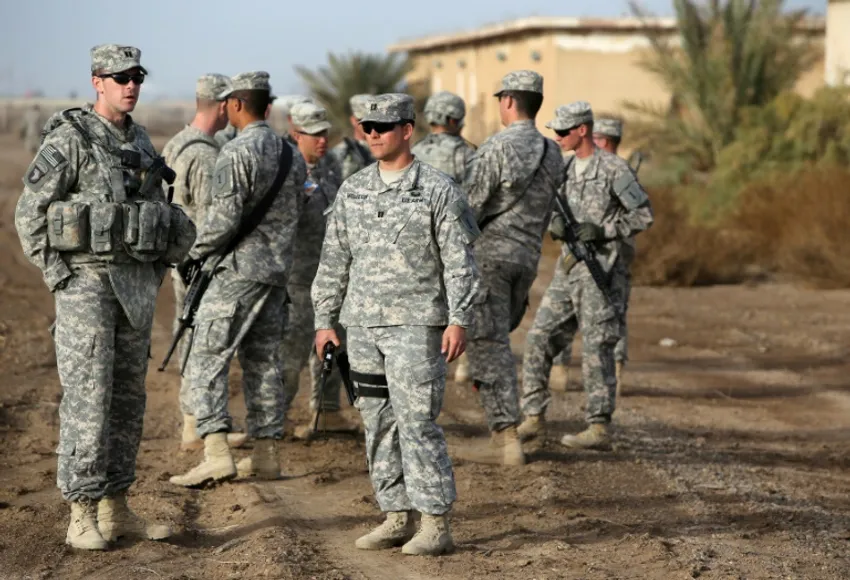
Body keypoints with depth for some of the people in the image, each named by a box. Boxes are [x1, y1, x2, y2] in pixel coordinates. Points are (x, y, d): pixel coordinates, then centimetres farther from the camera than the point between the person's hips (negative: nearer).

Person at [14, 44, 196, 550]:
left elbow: (159, 215, 22)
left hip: (135, 286, 7)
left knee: (128, 398, 9)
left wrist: (153, 277, 12)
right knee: (88, 398, -9)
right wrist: (60, 278, -14)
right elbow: (30, 214, -11)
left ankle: (116, 509, 17)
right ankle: (83, 517, -3)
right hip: (86, 284, -7)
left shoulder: (140, 143, 13)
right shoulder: (68, 140, -10)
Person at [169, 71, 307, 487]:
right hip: (278, 269, 8)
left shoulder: (237, 153, -13)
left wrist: (196, 254, -5)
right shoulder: (291, 155, 12)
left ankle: (216, 453, -16)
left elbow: (224, 217, -18)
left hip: (237, 270, -8)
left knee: (207, 359, -6)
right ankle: (266, 454, 14)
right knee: (264, 360, 12)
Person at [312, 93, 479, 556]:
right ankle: (397, 517, 15)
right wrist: (324, 319, 11)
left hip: (416, 325, -6)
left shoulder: (438, 190, -4)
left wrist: (458, 320, -14)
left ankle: (436, 524, -4)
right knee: (378, 424, 7)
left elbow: (460, 262, -6)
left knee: (417, 423, -9)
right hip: (362, 326, 6)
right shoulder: (352, 191, 11)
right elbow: (333, 260, 15)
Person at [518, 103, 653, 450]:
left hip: (601, 268, -7)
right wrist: (557, 224, -5)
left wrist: (601, 229, -17)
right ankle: (534, 418, 10)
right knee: (539, 339, 4)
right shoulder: (564, 169, 12)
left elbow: (643, 216, -9)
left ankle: (600, 429, 0)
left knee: (596, 349, -6)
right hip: (568, 267, 8)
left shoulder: (613, 169, -9)